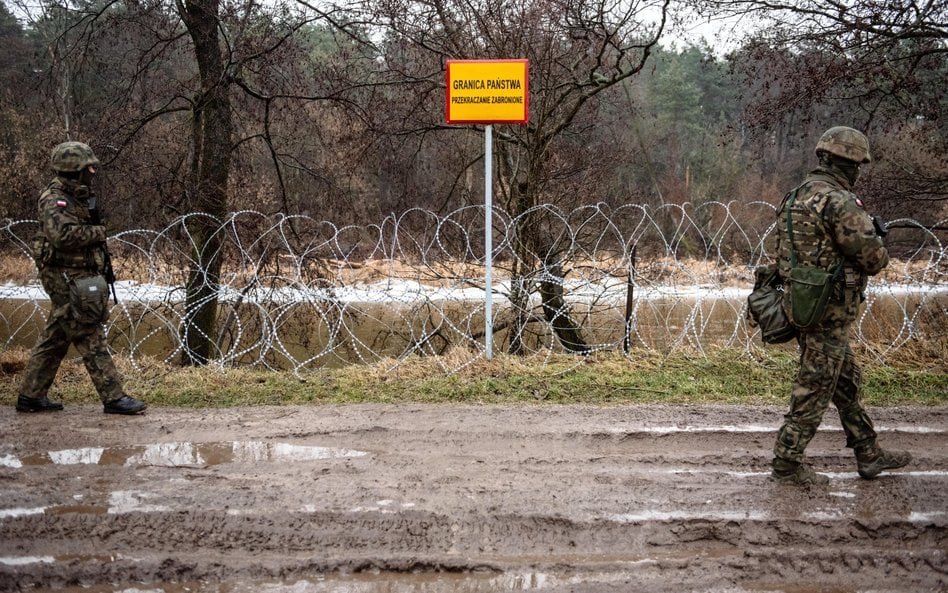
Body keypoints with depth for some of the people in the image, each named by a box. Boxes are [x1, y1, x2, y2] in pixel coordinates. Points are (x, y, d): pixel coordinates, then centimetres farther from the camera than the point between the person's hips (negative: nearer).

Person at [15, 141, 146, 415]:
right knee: (91, 340, -7)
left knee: (54, 341, 13)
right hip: (68, 281, -9)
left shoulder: (77, 197, 15)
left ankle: (31, 396, 19)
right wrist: (97, 232, -18)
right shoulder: (54, 200, -14)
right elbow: (63, 235, -31)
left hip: (80, 277, 9)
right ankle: (113, 397, -5)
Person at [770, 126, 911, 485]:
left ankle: (868, 455, 29)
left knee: (846, 382, 19)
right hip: (829, 311, -9)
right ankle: (786, 464, 8)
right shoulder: (840, 202, -19)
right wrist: (881, 251, 7)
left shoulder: (796, 197, 9)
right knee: (814, 389, 1)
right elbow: (872, 256, -19)